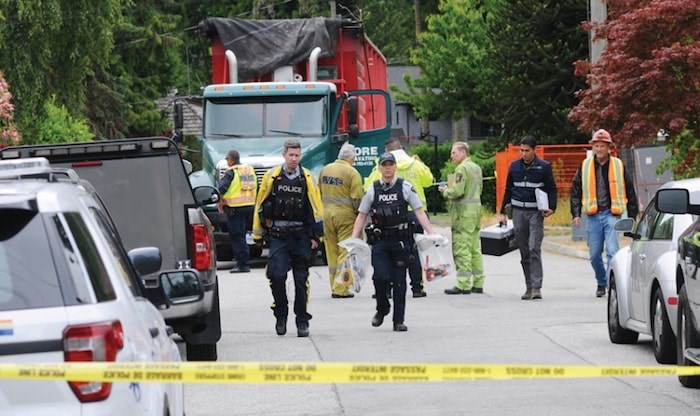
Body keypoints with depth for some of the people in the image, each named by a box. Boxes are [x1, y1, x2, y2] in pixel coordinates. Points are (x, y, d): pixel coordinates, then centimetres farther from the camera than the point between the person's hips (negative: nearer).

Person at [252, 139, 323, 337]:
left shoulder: (307, 178, 4)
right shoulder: (272, 177, 3)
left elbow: (316, 208, 7)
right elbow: (260, 205, 9)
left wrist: (315, 236, 3)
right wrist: (258, 233, 9)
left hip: (301, 236, 1)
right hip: (278, 236, -1)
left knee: (301, 280, 3)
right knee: (277, 276, -11)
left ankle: (302, 320, 11)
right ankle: (280, 316, 5)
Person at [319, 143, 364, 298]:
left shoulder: (325, 170, 9)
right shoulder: (352, 173, -11)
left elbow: (319, 192, 16)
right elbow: (357, 198, -12)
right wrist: (360, 214, 1)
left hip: (327, 212, 6)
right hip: (345, 215, -6)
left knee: (332, 251, 13)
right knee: (345, 251, -2)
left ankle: (334, 285, 17)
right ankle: (340, 288, -7)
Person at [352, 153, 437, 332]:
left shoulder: (405, 187, 2)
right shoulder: (372, 190, 6)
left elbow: (419, 211, 1)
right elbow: (361, 216, 11)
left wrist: (432, 233, -8)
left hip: (400, 239, 0)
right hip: (380, 240, 0)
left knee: (399, 280, 2)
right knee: (381, 276, -13)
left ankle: (399, 320, 9)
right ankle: (382, 309, 14)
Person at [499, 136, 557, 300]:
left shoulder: (543, 167, 0)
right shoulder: (514, 166, 10)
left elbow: (552, 189, 5)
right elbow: (508, 189, 18)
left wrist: (551, 208, -10)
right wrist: (503, 211, 15)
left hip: (536, 212, -4)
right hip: (518, 212, 4)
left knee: (534, 249, -15)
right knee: (524, 252, 6)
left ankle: (536, 287, -18)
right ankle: (529, 287, 11)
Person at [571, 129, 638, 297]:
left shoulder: (618, 166, 4)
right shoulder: (585, 166, 7)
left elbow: (630, 192, 10)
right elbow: (576, 191, 13)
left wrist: (632, 216, 9)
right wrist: (576, 214, 3)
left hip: (612, 214, -2)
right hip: (593, 216, 2)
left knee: (612, 251, -15)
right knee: (594, 255, 7)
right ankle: (601, 283, 28)